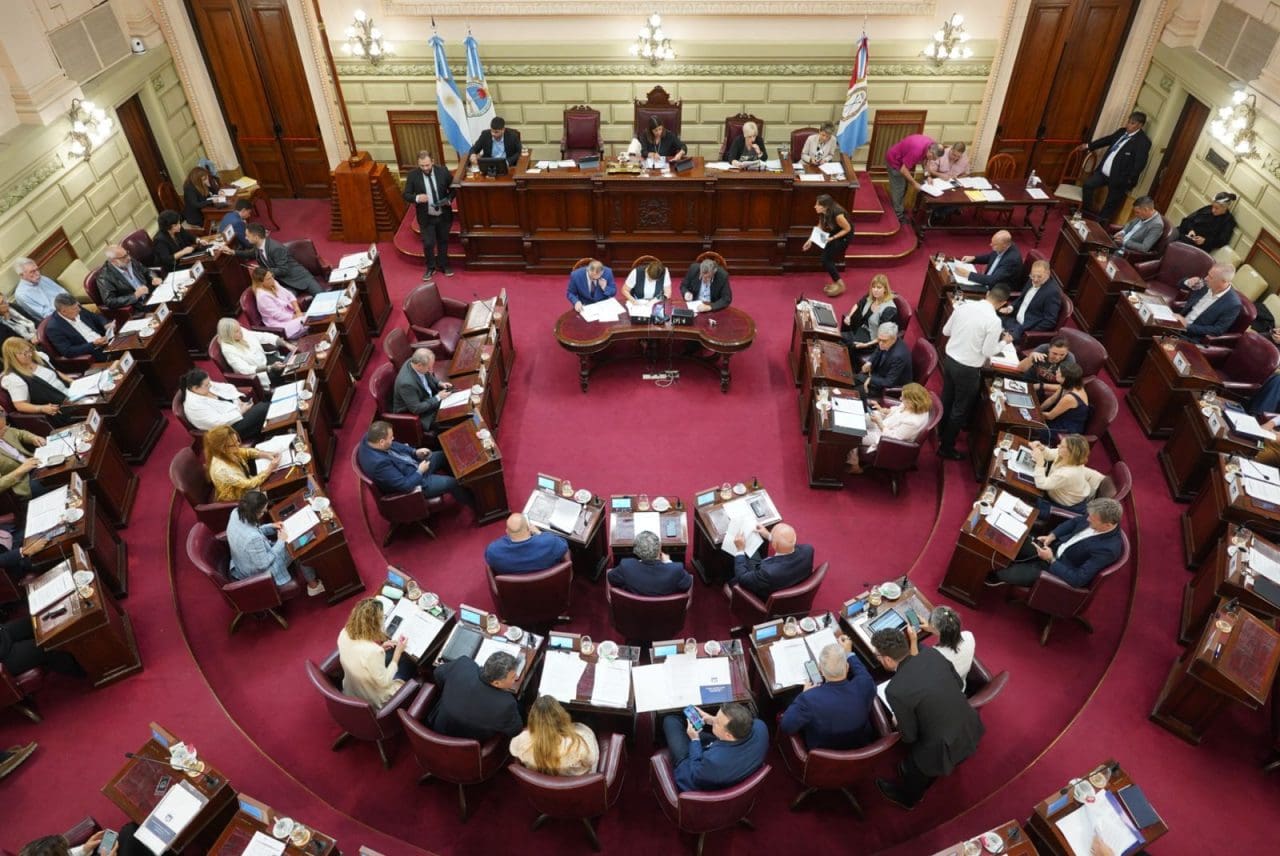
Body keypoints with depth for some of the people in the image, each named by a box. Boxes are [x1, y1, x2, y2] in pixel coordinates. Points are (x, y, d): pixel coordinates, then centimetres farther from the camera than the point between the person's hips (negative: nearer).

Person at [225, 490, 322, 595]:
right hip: (256, 572, -8)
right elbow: (263, 564, -26)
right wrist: (280, 542, -17)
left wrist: (271, 526, -5)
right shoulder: (253, 538, -42)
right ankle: (313, 585, 28)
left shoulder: (236, 513, -19)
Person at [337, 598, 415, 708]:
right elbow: (384, 683, -26)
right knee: (409, 662, 17)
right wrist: (398, 652, -21)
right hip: (375, 700, -6)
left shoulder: (344, 634, -20)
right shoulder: (373, 651, -42)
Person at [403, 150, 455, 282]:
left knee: (443, 241, 17)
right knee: (428, 244, 2)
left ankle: (443, 265, 37)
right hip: (426, 217, -1)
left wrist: (449, 199, -17)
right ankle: (430, 268, 25)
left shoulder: (443, 171, -11)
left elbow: (453, 188, 2)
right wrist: (417, 198, -29)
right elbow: (406, 195, -9)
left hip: (444, 215, 2)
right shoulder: (413, 175, -14)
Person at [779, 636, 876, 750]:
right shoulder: (864, 686, -32)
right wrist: (849, 653, 10)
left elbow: (786, 727, -21)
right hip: (861, 747, 3)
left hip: (823, 753, -2)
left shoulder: (810, 698, -38)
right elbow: (862, 674, -4)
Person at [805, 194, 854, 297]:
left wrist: (833, 238, -27)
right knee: (826, 258, 6)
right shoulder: (823, 213, -15)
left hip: (844, 236, -7)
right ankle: (836, 283, 23)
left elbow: (847, 229, -22)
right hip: (833, 233, 7)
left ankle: (840, 285, 3)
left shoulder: (837, 214, -36)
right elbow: (820, 227, -1)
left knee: (826, 259, -9)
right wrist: (810, 240, -8)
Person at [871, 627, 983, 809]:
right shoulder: (931, 652, -11)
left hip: (946, 748, -5)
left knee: (913, 768, 27)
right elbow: (959, 683, 5)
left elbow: (909, 736, -14)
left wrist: (898, 723, 7)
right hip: (970, 729, 6)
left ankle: (906, 797, 56)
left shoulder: (895, 690, -28)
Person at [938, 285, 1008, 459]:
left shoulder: (964, 305, -3)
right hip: (968, 368, -6)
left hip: (949, 358, 6)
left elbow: (946, 331, 6)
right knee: (960, 408, 11)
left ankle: (942, 432, 47)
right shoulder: (994, 321, -20)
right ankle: (946, 447, 23)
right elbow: (988, 352, -15)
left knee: (947, 398, 26)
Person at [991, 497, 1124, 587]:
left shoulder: (1108, 549, -34)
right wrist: (1052, 536, -5)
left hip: (1062, 568, -7)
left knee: (1016, 574, -10)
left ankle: (999, 575, 23)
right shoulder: (1097, 516, -15)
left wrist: (1051, 560, -26)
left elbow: (1078, 580, -31)